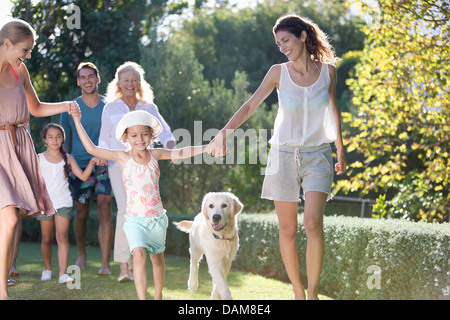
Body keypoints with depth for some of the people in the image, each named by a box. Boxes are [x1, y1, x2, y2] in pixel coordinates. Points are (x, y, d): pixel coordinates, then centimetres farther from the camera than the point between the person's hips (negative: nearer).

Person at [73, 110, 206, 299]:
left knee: (157, 257, 16)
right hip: (134, 219, -3)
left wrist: (208, 147, 8)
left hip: (156, 217, 3)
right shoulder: (123, 157, -7)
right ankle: (142, 298, -25)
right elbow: (91, 149, -8)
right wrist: (77, 122, -10)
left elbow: (181, 153, 11)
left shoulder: (155, 154, 0)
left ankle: (158, 295, 37)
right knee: (139, 255, -24)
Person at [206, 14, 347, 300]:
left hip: (318, 155, -1)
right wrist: (224, 132, -19)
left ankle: (313, 292, -8)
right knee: (288, 230, 1)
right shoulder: (278, 72, -1)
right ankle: (298, 292, 14)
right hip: (284, 154, 1)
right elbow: (250, 106, -5)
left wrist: (341, 152, 19)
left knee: (313, 223, -18)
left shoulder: (328, 70, 0)